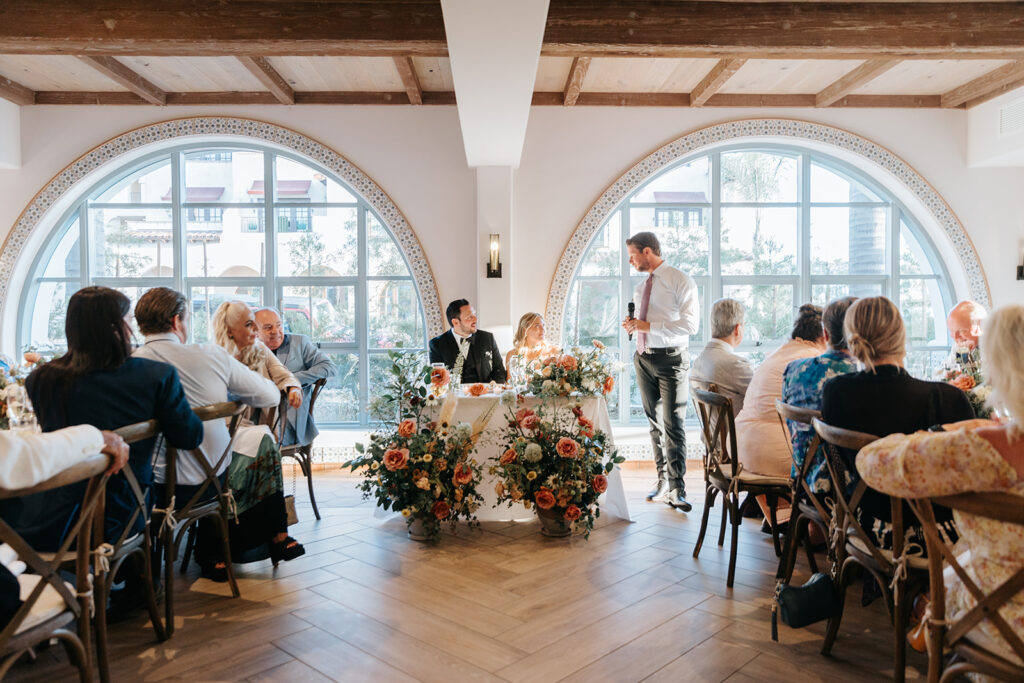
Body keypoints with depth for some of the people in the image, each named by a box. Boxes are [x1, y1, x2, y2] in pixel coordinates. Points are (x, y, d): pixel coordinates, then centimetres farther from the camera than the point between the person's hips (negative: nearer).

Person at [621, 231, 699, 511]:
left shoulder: (680, 280, -8)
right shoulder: (640, 288, 15)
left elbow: (691, 324, -17)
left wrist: (649, 326, -21)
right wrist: (633, 325, 1)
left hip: (670, 359, -7)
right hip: (643, 358, 7)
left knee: (673, 424, -7)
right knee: (655, 423, 12)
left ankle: (676, 490, -1)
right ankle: (662, 481, 23)